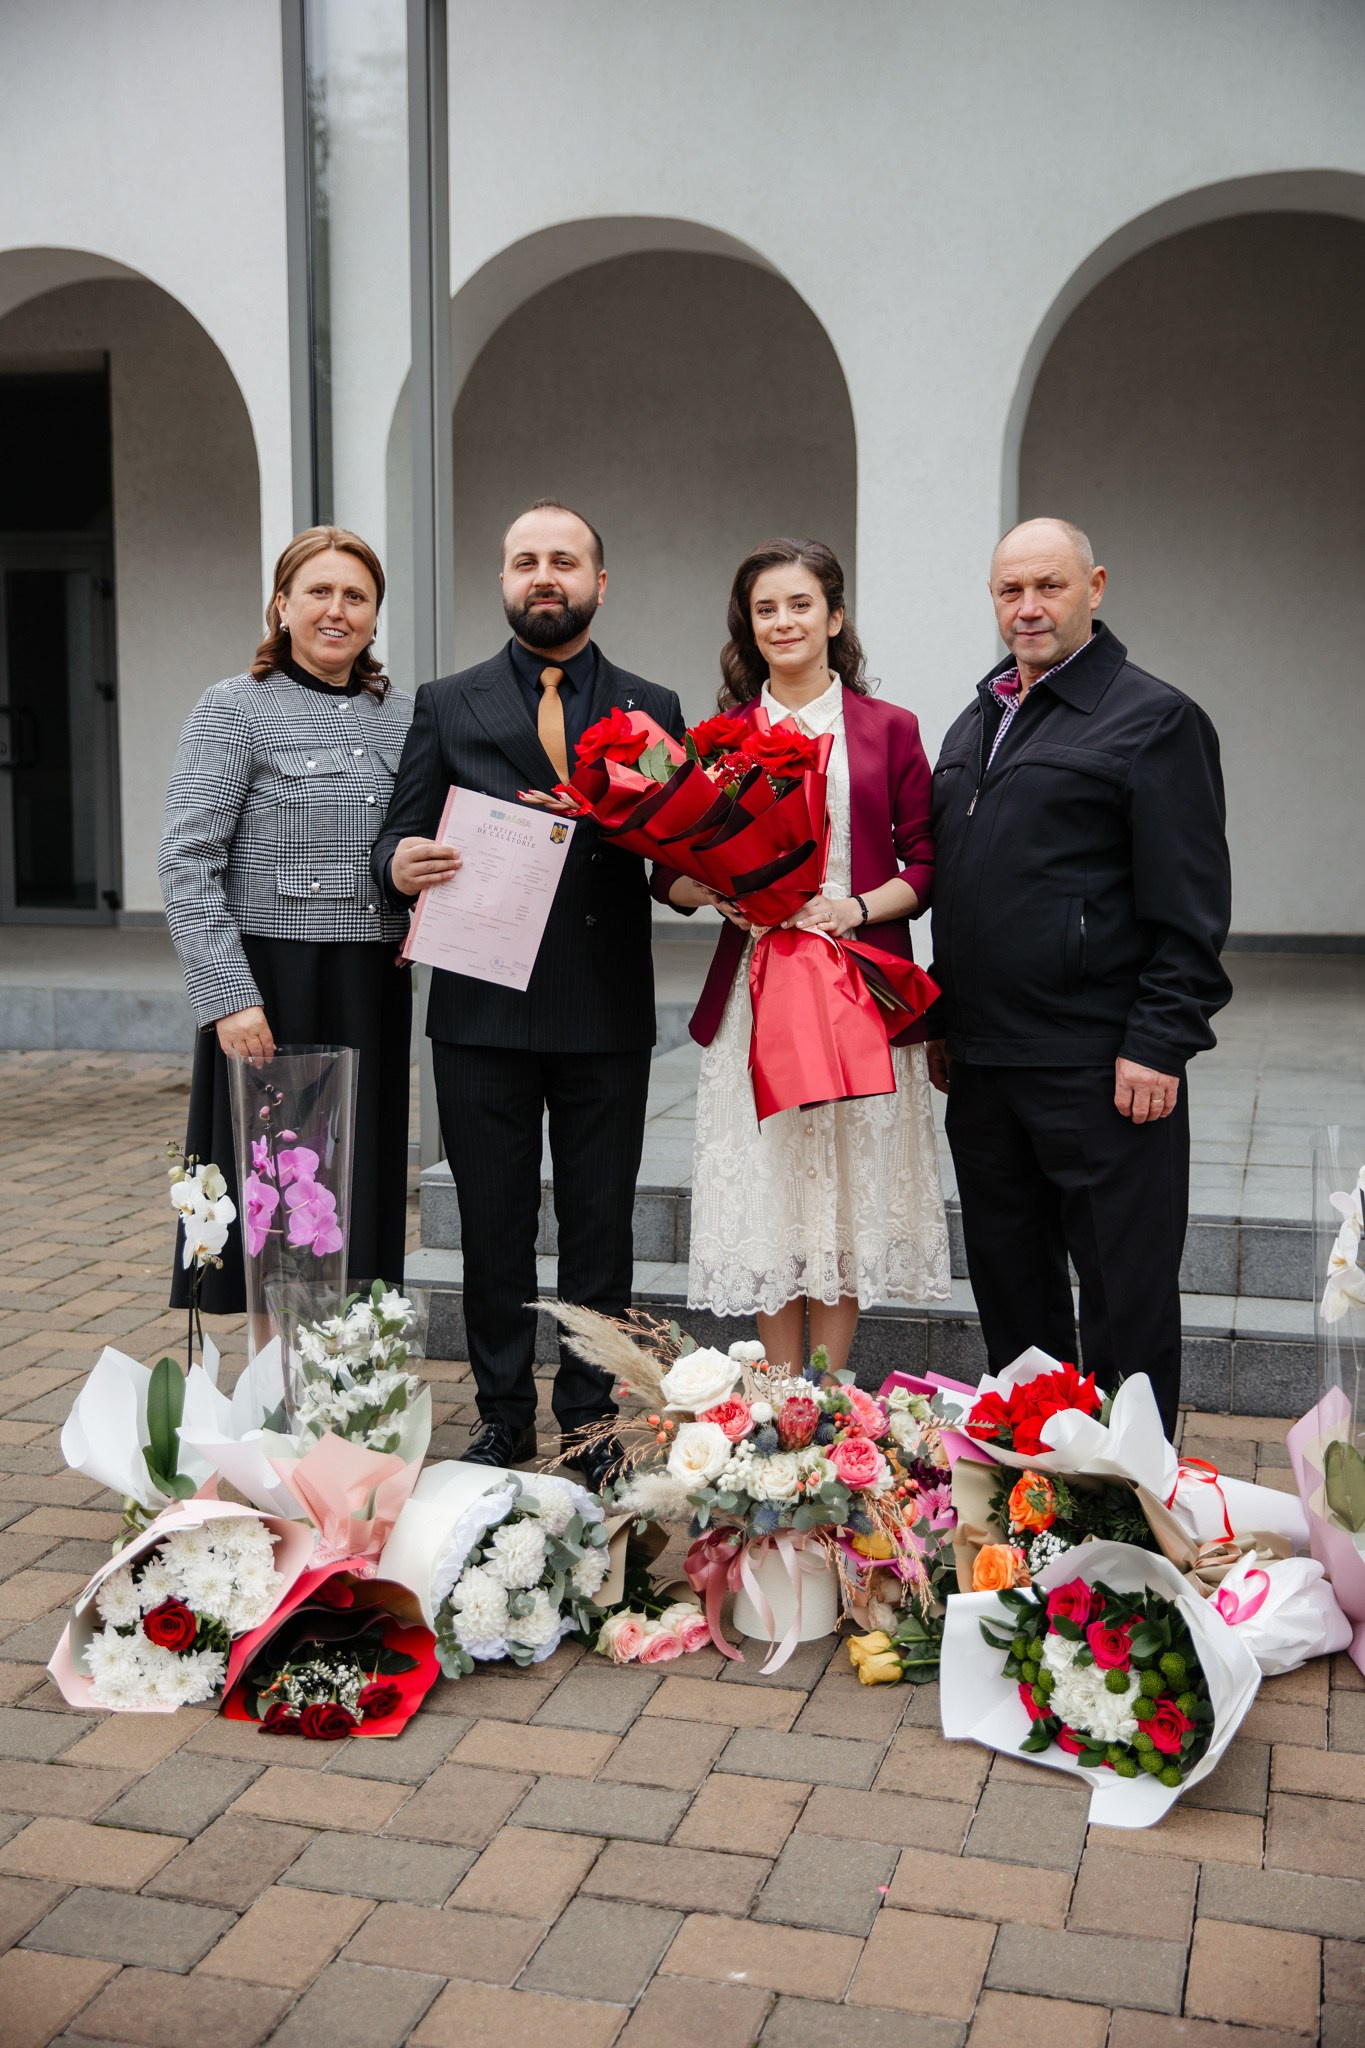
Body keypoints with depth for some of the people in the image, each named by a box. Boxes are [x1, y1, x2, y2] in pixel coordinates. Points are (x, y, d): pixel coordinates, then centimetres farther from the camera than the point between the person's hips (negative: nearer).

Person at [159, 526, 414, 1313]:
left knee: (364, 1184, 10)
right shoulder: (236, 708, -4)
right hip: (273, 986, -5)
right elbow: (186, 864, -10)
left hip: (374, 988, 5)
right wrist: (230, 998, -17)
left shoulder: (401, 714, 11)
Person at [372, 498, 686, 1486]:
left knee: (601, 1232, 8)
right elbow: (401, 844, 3)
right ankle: (504, 1418, 22)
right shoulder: (447, 705, 8)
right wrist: (402, 864, -19)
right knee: (494, 1230, 8)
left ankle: (592, 1421, 22)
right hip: (483, 1010, 0)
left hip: (607, 1015, 0)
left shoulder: (653, 711, 9)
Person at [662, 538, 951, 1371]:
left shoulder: (889, 729, 5)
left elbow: (925, 866, 3)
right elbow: (676, 872, 9)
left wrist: (855, 906, -14)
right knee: (767, 1195, 3)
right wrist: (717, 892, -12)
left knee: (848, 1193, 3)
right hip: (753, 988, 1)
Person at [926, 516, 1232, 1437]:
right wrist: (944, 1021, 17)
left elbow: (1189, 907, -11)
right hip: (982, 1061, 8)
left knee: (1124, 1290, 2)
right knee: (1009, 1282, 16)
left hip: (1099, 1066, -7)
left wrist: (1158, 1045, -16)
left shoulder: (1154, 719, -6)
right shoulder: (974, 723, 17)